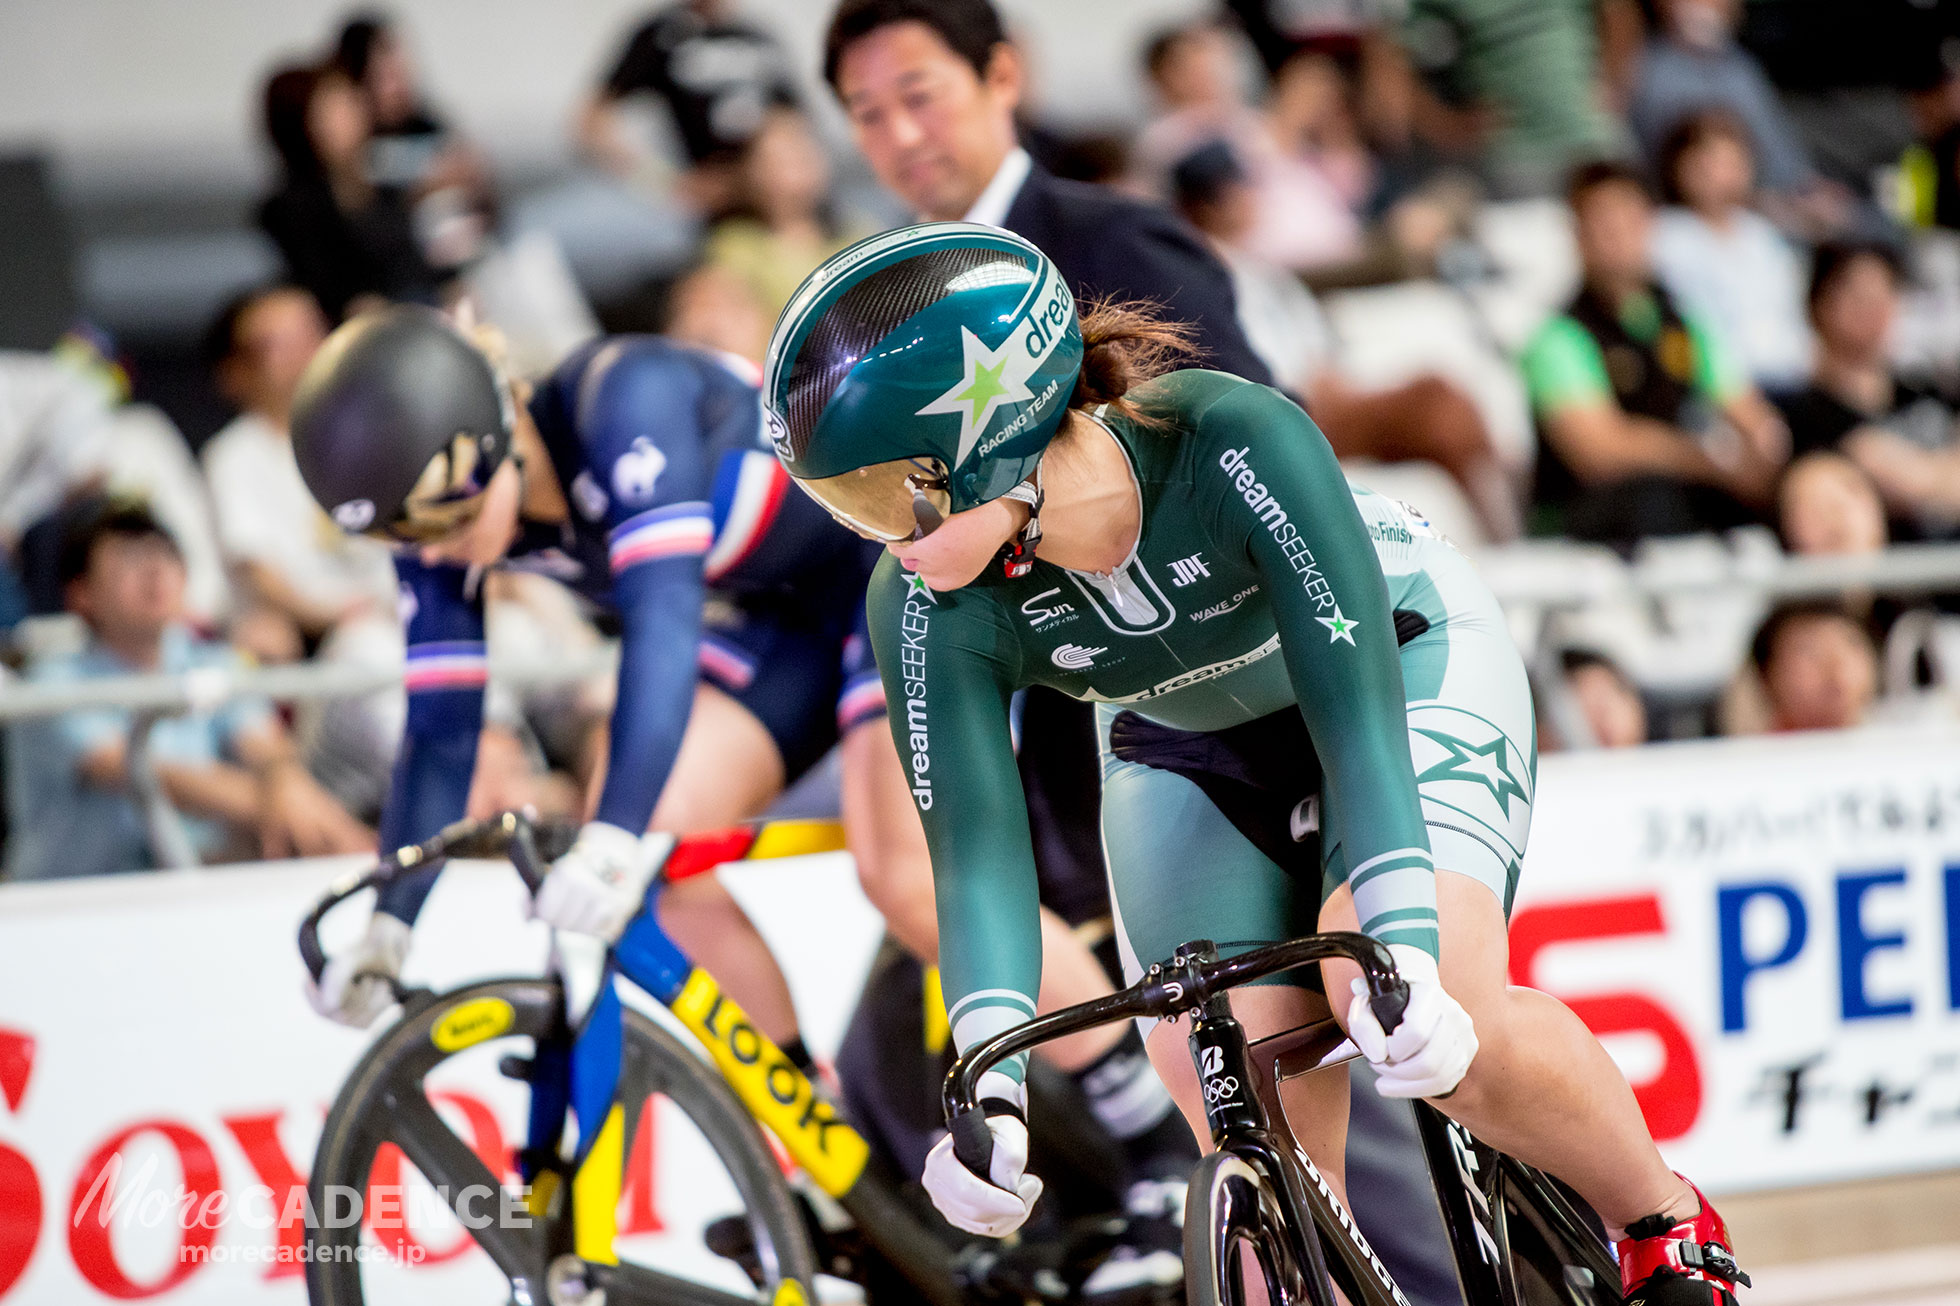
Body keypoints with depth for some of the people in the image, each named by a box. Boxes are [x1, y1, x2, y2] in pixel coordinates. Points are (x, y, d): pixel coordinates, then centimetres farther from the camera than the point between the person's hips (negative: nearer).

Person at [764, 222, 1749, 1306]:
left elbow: (1357, 714, -40)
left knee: (1439, 1018, -28)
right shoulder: (928, 608, -28)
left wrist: (1405, 954, -53)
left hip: (1405, 664, -3)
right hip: (1191, 755, 4)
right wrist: (991, 1085, -46)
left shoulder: (1240, 445, -38)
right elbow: (977, 846, -30)